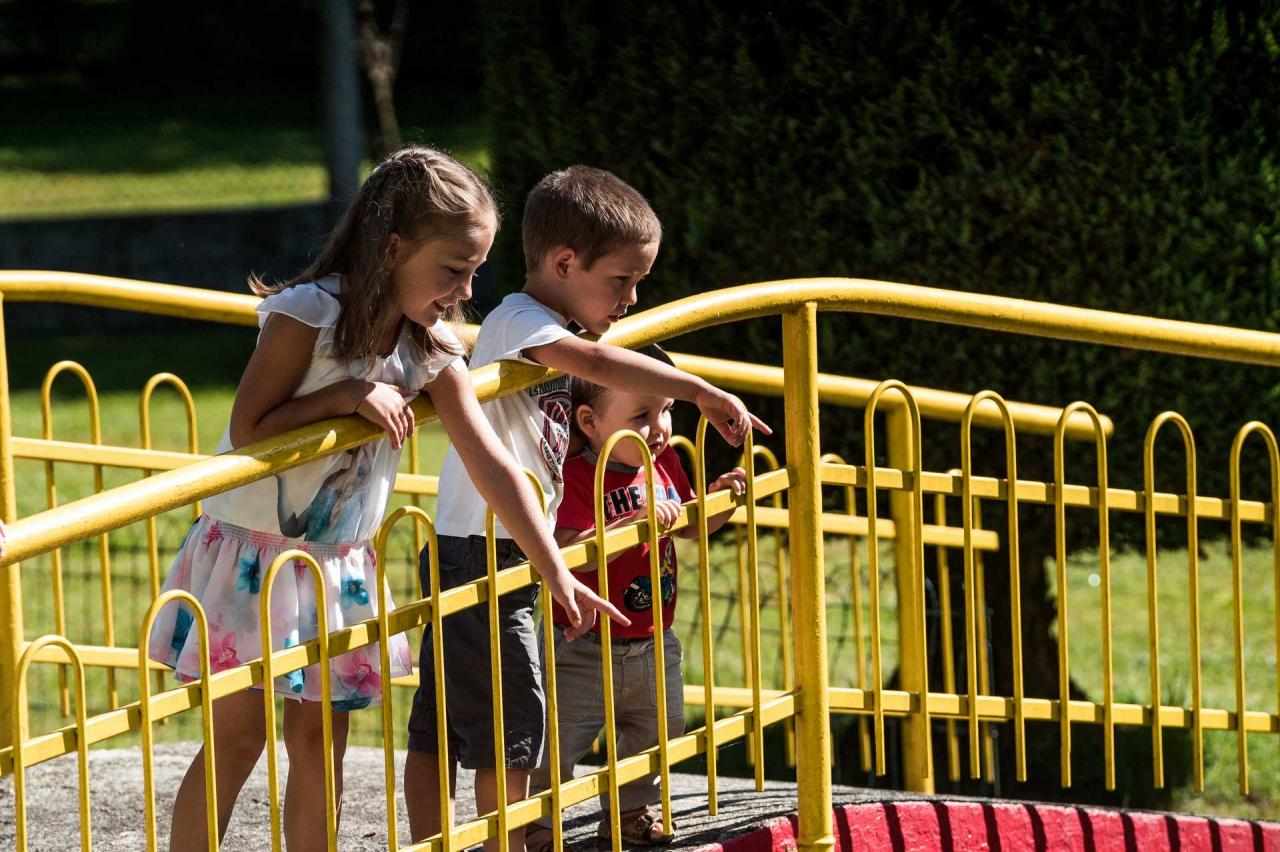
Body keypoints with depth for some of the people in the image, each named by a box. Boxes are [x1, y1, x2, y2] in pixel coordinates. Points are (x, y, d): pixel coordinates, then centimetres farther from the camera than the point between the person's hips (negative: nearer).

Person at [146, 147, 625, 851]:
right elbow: (247, 432, -20)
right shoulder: (308, 315, -18)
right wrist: (349, 396, -26)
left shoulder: (431, 350, -1)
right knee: (238, 736, -3)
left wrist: (556, 574, -5)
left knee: (322, 745, 5)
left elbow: (493, 465, -2)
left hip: (337, 568, 6)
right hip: (254, 554, -5)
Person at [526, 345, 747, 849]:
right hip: (583, 650, -7)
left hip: (653, 646, 7)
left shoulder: (664, 463, 2)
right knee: (556, 743, -6)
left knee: (657, 734, 20)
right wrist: (637, 521, -41)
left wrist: (719, 497, 0)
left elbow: (690, 526, 19)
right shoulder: (577, 478, -21)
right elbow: (571, 552, -35)